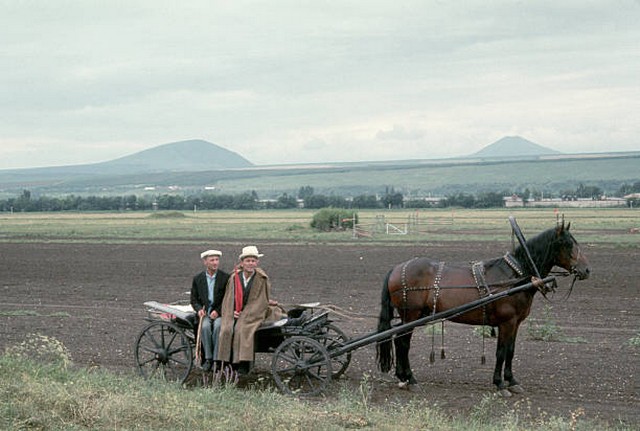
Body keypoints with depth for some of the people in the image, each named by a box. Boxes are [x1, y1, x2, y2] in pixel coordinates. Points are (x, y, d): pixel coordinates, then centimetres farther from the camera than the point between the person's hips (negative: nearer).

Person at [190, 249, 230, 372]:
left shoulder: (226, 277, 3)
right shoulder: (197, 278, 10)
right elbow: (194, 299, 12)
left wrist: (218, 311, -13)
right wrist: (199, 309, -9)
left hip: (220, 312, -1)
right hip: (204, 312, 1)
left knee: (218, 326, -33)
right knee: (205, 326, -31)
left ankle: (217, 359, -26)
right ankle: (208, 359, -23)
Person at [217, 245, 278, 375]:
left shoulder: (262, 279, -5)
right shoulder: (234, 277, 3)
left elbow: (263, 301, -3)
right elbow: (228, 299, 9)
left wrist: (244, 314, -8)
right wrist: (233, 312, -7)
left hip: (253, 314, -3)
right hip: (234, 314, 3)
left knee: (242, 330, -28)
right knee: (226, 330, -22)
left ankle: (244, 365, -22)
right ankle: (230, 363, -12)